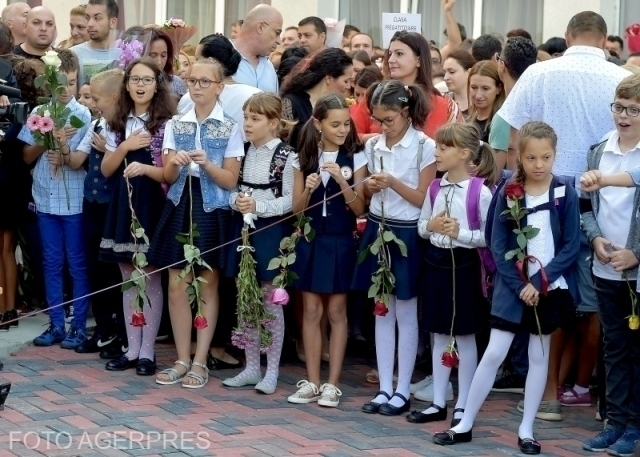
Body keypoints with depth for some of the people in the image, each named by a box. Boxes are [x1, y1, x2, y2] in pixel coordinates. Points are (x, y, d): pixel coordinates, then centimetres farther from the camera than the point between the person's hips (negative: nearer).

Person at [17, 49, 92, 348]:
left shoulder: (84, 116, -4)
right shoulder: (38, 114, 4)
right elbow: (27, 156, 6)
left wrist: (66, 151, -22)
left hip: (74, 201, -3)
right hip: (45, 200, 3)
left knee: (77, 264, 3)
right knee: (52, 264, 9)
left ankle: (79, 326, 10)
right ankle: (56, 324, 16)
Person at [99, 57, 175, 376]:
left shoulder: (167, 124, -5)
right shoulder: (118, 124, 9)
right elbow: (106, 170, 7)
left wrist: (145, 168, -24)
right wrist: (125, 147, -9)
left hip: (152, 206, -5)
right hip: (123, 204, 5)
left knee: (151, 280, 0)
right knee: (129, 280, 9)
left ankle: (147, 351, 6)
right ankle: (132, 349, 15)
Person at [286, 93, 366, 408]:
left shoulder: (355, 158, -2)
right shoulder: (304, 158, 2)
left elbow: (359, 208, -6)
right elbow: (297, 208, 3)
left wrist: (342, 181, -20)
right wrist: (308, 189, -17)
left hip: (340, 243, -2)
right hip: (310, 241, 2)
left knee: (336, 312, 3)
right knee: (312, 311, 4)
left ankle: (332, 385, 6)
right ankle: (312, 382, 10)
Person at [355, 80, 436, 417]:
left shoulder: (425, 147, -10)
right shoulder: (374, 146, 6)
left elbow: (424, 199, -9)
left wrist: (394, 183, -22)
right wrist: (370, 186, -7)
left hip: (407, 234, -5)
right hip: (378, 229, 5)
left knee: (405, 314, 2)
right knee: (381, 312, 8)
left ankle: (402, 391, 8)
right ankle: (384, 388, 13)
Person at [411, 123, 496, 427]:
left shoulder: (480, 191, -14)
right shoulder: (435, 188, 4)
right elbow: (421, 226, 13)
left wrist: (460, 232, -21)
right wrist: (431, 226, -8)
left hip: (464, 265, -6)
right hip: (436, 261, 6)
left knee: (465, 336, 4)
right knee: (440, 335, 12)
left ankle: (463, 406, 13)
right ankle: (438, 403, 20)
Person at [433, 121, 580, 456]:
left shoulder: (565, 194, -5)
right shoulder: (508, 193, -4)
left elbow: (571, 248, -6)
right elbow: (498, 247, -3)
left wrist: (538, 281, -13)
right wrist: (520, 285, -12)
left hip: (550, 288, 0)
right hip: (514, 287, 0)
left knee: (539, 356, 8)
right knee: (493, 354, 0)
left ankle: (526, 430, 16)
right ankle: (465, 424, 8)